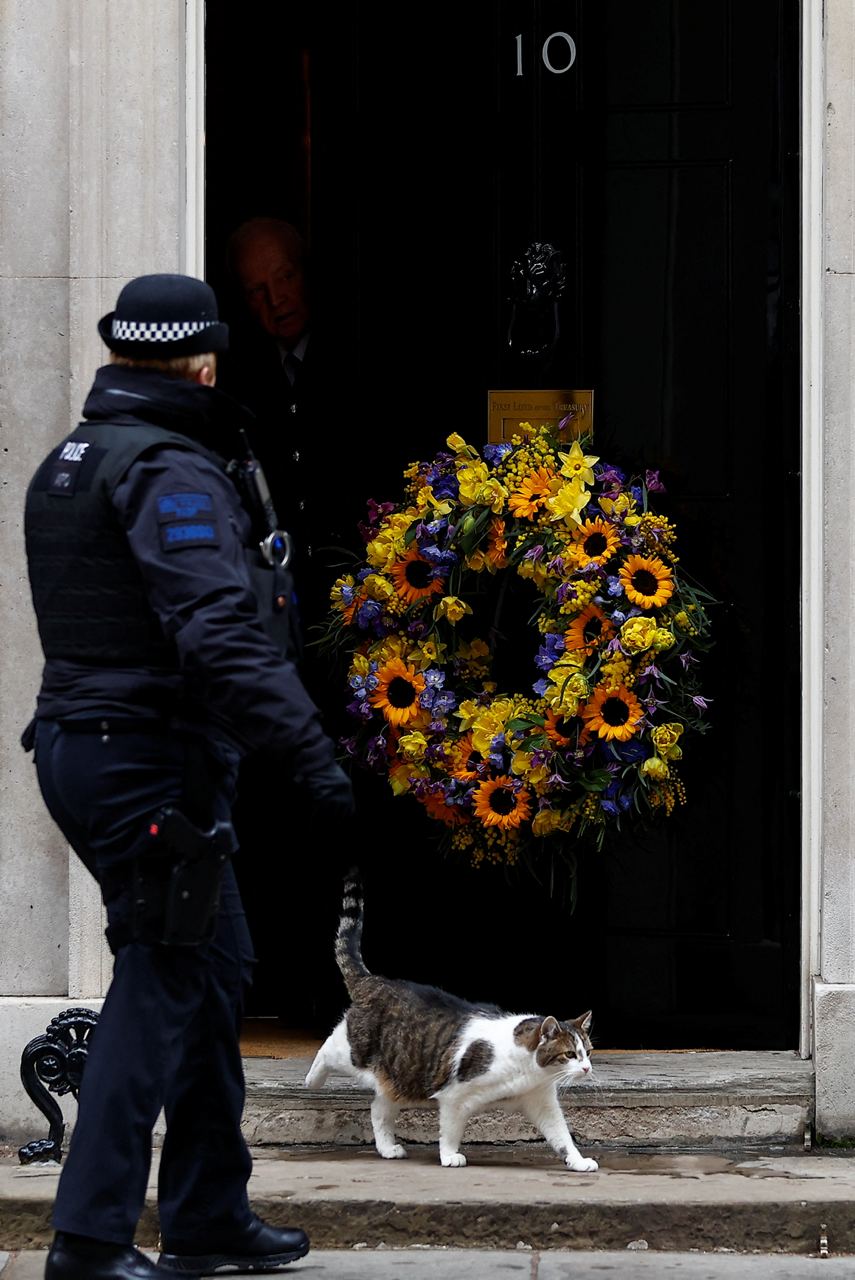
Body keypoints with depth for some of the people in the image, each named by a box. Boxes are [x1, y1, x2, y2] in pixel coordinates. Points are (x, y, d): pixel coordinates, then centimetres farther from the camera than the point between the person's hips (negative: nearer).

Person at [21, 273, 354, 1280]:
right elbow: (220, 631, -26)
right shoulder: (170, 471, -15)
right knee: (161, 983, -7)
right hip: (152, 761, -10)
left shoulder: (67, 466, 16)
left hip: (82, 743, 10)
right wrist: (308, 753, -27)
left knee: (216, 967, 16)